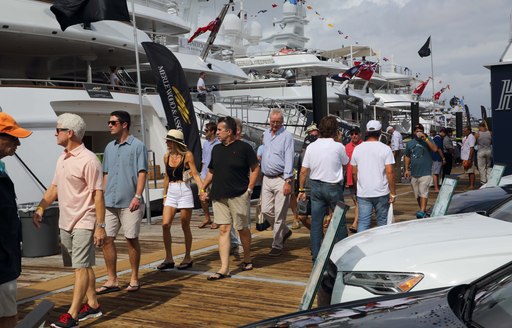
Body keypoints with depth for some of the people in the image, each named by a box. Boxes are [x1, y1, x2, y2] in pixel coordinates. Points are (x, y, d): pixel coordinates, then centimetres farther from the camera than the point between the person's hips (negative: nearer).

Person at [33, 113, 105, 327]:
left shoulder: (88, 160, -16)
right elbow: (54, 187, 18)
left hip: (83, 223, -8)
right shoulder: (62, 159, 10)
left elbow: (98, 195, -18)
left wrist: (100, 226, -20)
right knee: (83, 266, 16)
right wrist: (40, 208, 5)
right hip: (65, 222, 8)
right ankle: (93, 305, 27)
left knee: (81, 268, -4)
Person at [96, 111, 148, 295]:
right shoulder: (109, 147, 14)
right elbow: (106, 174, 19)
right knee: (107, 240, 3)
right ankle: (112, 280, 14)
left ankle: (134, 279, 17)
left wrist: (137, 196, -17)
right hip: (110, 203, 6)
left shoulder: (137, 146, -4)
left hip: (129, 203, -5)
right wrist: (103, 195, 12)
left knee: (131, 239, 4)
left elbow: (142, 173, -9)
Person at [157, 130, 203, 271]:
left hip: (184, 191, -4)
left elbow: (195, 174, -7)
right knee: (165, 224, -7)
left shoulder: (187, 155, -6)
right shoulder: (167, 156, 8)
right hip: (171, 193, 4)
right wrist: (165, 194, 19)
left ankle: (188, 258, 17)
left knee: (185, 226, 3)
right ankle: (169, 259, 3)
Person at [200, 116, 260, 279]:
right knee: (223, 229, 0)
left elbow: (255, 169, -2)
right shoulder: (216, 149, 12)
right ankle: (224, 268, -1)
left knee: (242, 228, 7)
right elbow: (211, 171, 21)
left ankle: (247, 259, 30)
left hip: (239, 195, -5)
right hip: (219, 196, 5)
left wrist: (249, 189, -8)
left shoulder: (244, 147, -4)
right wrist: (203, 188, 13)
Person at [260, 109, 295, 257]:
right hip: (267, 178, 7)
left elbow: (289, 159, -12)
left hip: (281, 179, -7)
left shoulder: (286, 136, -7)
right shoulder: (266, 133, 14)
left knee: (279, 214, -3)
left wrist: (288, 181, -18)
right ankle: (285, 231, 29)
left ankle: (277, 245, 7)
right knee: (266, 210, 7)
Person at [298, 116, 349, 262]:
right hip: (333, 186, -3)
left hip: (316, 186, 3)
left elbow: (304, 171, 1)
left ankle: (316, 257, 9)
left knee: (316, 222, 6)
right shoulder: (338, 146, -11)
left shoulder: (311, 147, 0)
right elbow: (346, 162, 9)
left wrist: (301, 189, 10)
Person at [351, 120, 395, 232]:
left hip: (362, 193, 2)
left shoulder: (357, 149, 3)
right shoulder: (385, 149, -6)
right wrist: (393, 193, -5)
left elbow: (354, 172, 7)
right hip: (381, 193, -2)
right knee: (382, 221, 12)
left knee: (363, 222, 2)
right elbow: (389, 172, -11)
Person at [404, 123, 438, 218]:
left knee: (423, 192, -15)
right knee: (417, 195, 11)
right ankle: (423, 211, 23)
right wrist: (406, 169, 11)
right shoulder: (410, 143, 13)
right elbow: (407, 157, 19)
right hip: (413, 174, 5)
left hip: (425, 173, -5)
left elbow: (435, 149, -18)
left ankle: (422, 212, -20)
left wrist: (425, 139, -22)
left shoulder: (428, 140, 1)